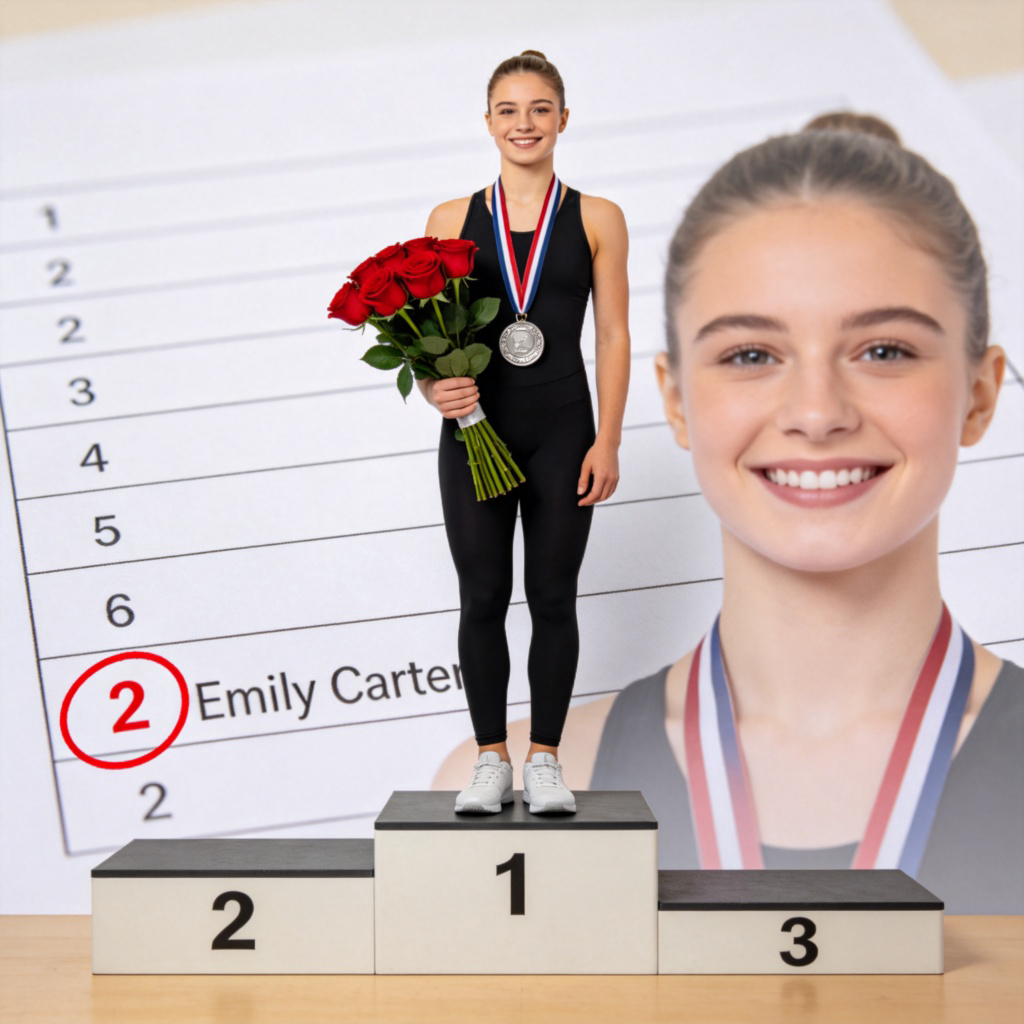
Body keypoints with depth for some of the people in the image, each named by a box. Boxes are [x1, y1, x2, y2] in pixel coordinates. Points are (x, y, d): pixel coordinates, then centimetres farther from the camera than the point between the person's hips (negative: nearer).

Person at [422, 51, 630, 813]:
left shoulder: (597, 220, 5)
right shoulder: (453, 220, 7)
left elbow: (613, 336, 2)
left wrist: (608, 442, -5)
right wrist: (434, 388, -15)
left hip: (562, 430, -1)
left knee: (553, 598, 5)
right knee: (483, 598, 5)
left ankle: (545, 759, 18)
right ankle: (492, 760, 18)